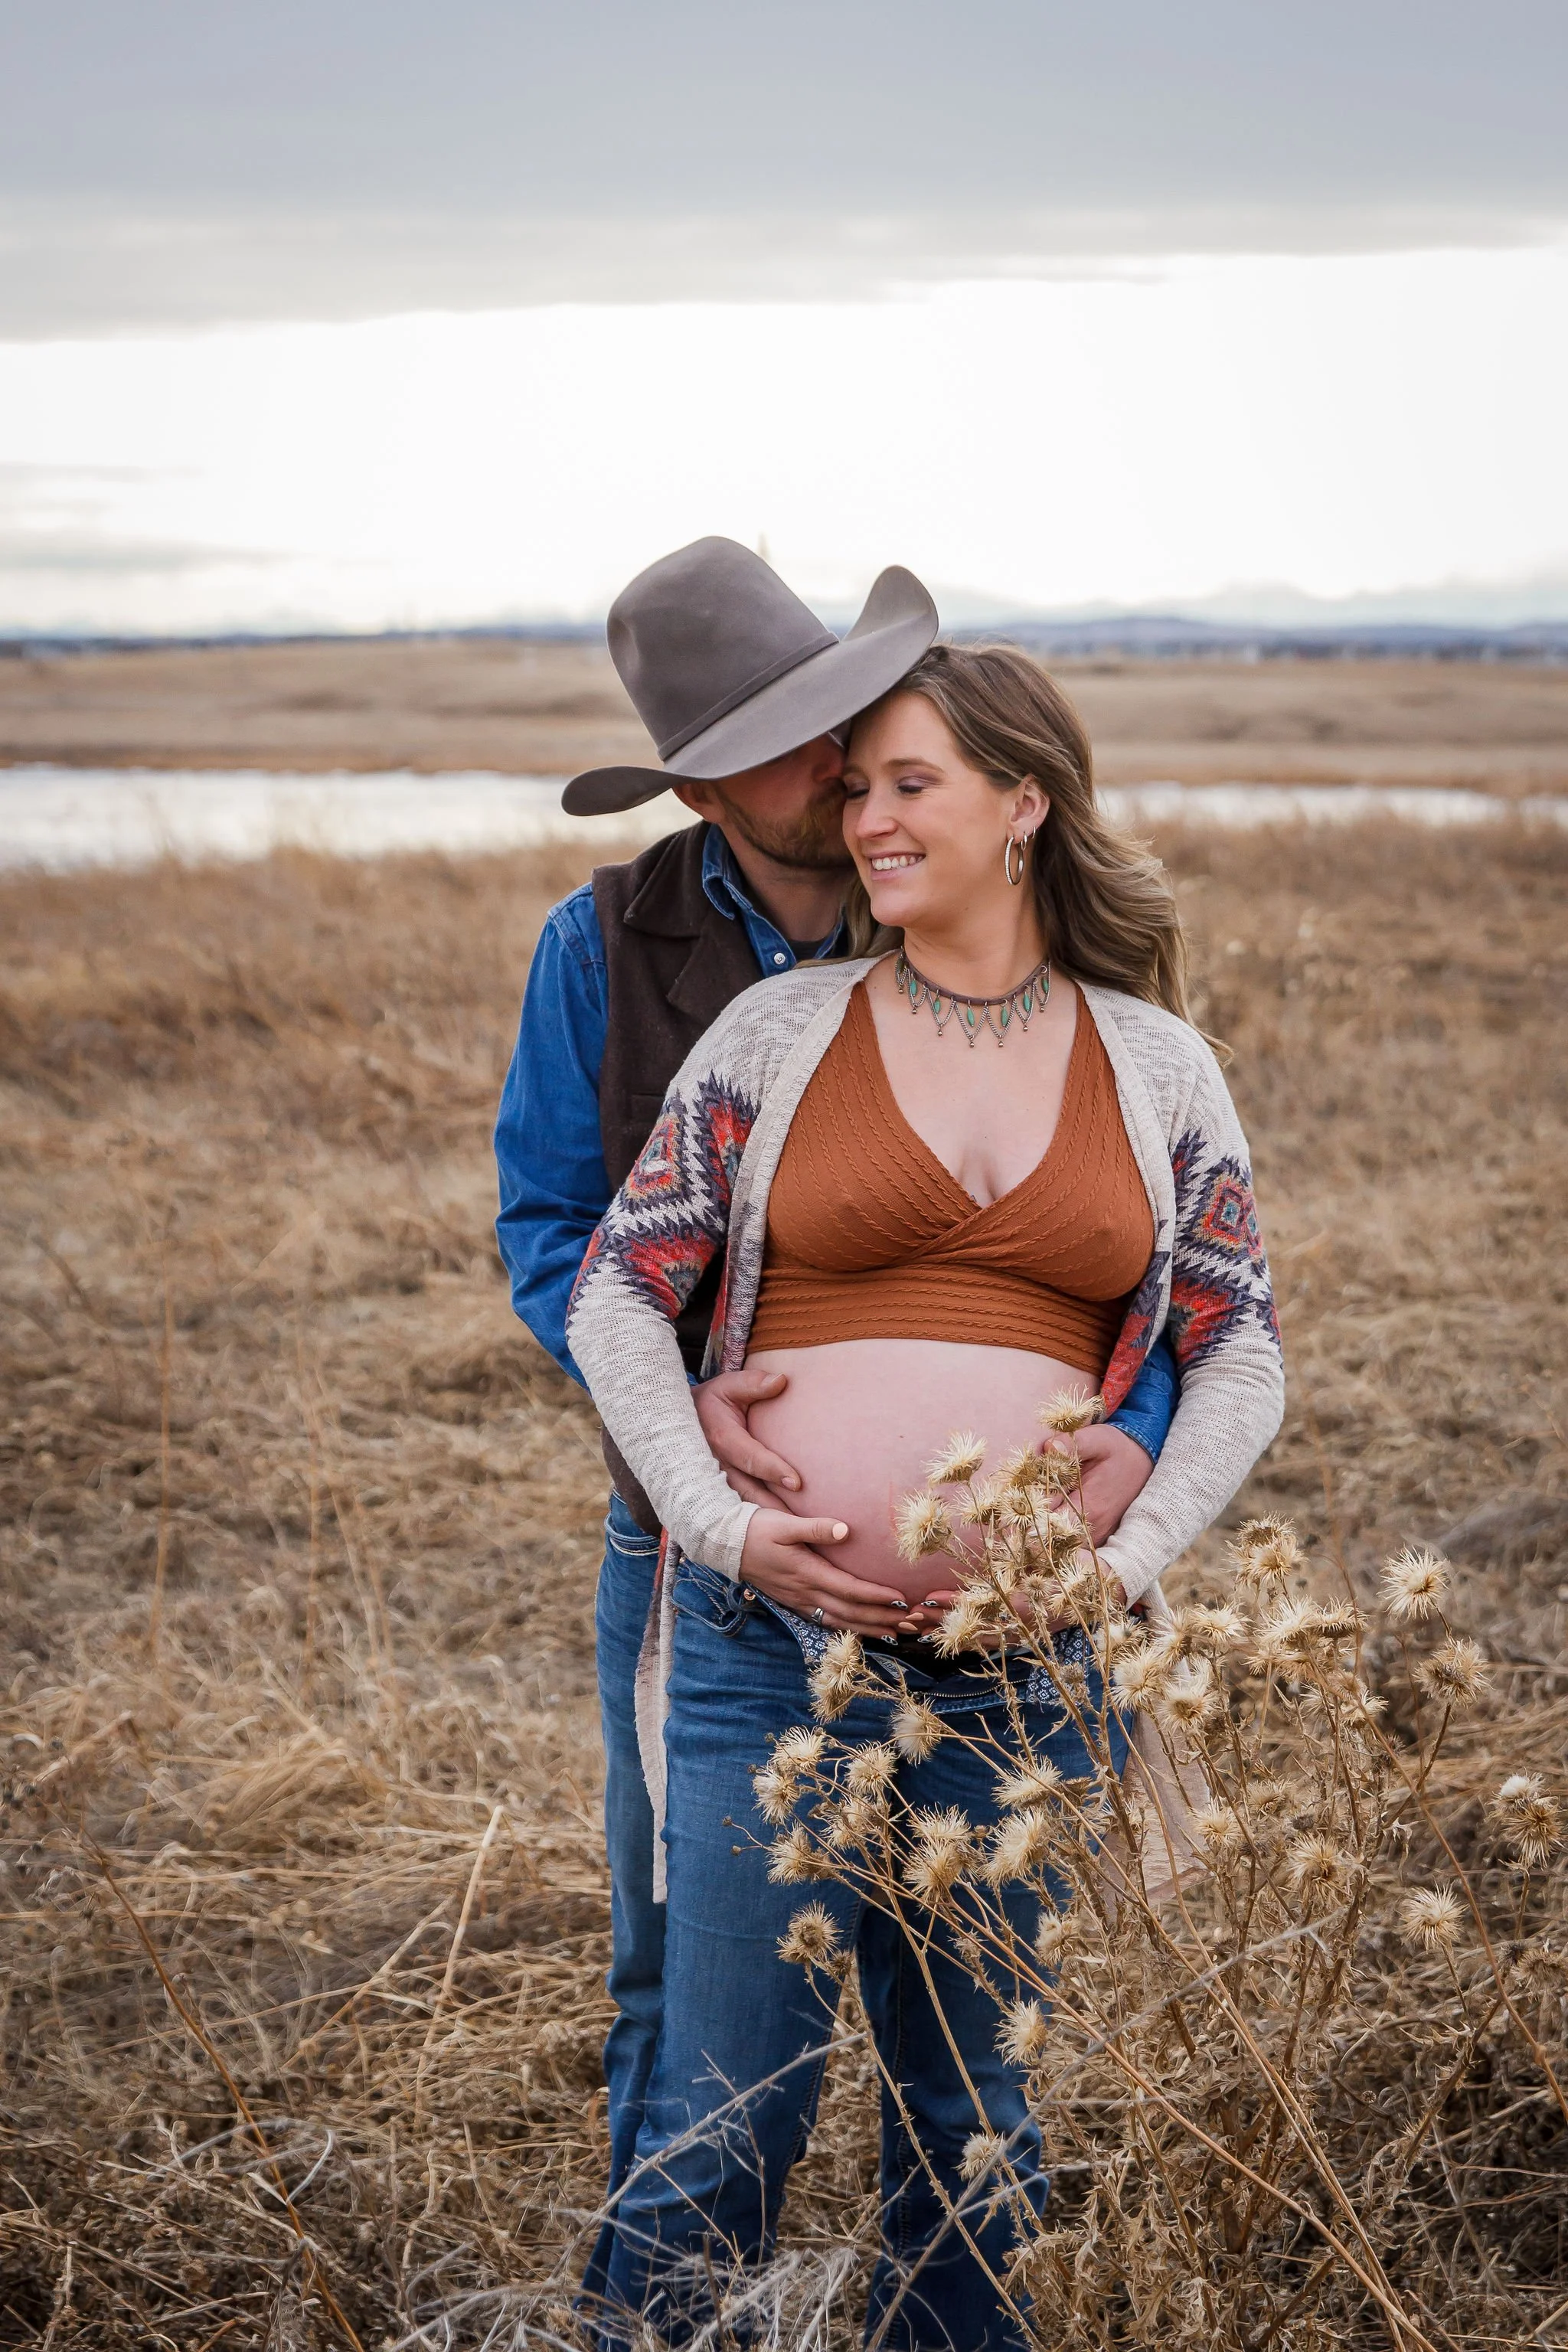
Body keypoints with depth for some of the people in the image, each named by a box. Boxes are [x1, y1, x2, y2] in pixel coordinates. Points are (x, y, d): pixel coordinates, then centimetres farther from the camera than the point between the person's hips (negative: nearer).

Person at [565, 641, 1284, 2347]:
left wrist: (1132, 1560, -4)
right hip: (771, 1640, -1)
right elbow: (615, 1297, 3)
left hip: (1026, 1671, 2)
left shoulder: (1157, 1065, 7)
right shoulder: (781, 1031, 3)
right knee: (729, 2108, 3)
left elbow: (1240, 1355, 10)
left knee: (969, 2099, 14)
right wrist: (717, 1523, -9)